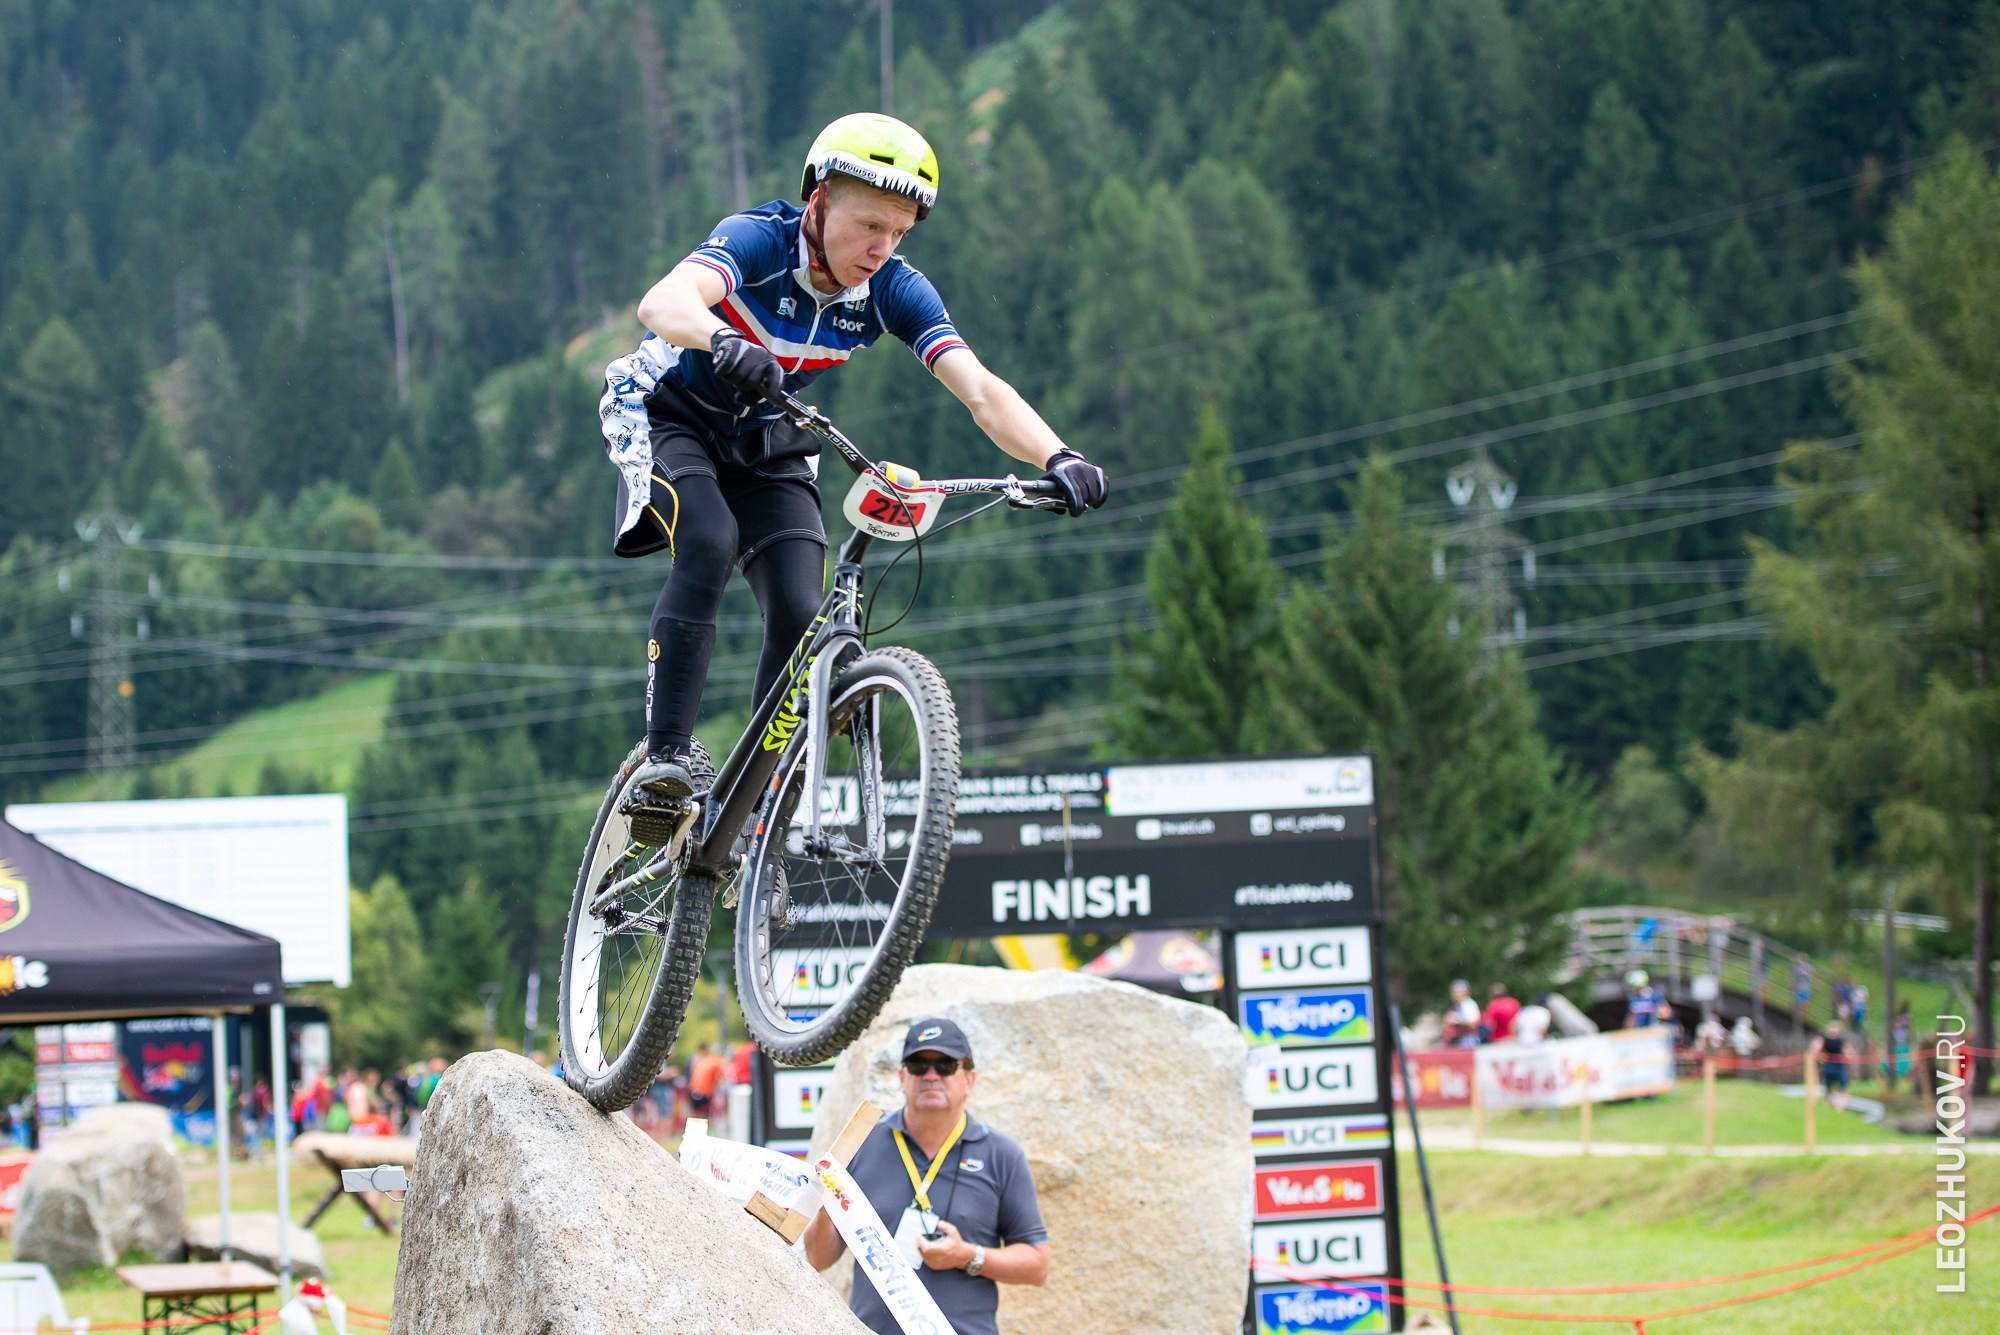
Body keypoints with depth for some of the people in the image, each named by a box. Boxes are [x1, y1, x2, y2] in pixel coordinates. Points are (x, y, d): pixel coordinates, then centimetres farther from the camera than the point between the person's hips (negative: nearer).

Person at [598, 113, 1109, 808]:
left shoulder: (896, 291, -18)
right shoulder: (758, 240, -29)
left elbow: (980, 390, -27)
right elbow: (662, 302, -49)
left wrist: (1058, 458, -45)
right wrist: (727, 344, -71)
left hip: (766, 442, 4)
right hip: (669, 414, -4)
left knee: (800, 615, -14)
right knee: (711, 541, -33)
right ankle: (664, 753, -30)